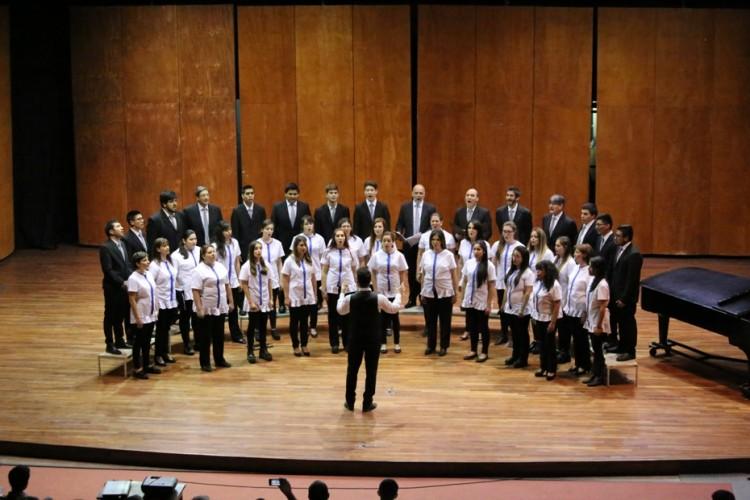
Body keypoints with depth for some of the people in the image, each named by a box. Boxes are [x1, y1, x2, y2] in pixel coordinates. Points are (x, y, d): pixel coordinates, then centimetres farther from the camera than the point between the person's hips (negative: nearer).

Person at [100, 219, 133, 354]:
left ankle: (119, 340, 28)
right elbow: (108, 270, -19)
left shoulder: (122, 244, 9)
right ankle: (110, 344, 14)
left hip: (124, 286, 7)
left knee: (121, 315, 16)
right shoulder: (105, 248, -16)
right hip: (112, 287, -7)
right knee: (111, 316, 4)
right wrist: (122, 283, -19)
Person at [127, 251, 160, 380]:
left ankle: (146, 365, 27)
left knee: (147, 342, 16)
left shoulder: (149, 275, 5)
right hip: (140, 317, -7)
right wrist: (138, 318, -19)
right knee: (139, 342, 3)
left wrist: (156, 311, 10)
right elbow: (132, 300, -17)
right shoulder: (133, 278, -16)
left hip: (151, 316, 7)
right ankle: (138, 369, 12)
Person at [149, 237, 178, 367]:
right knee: (161, 329, 6)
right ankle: (158, 355, 19)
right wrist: (154, 302, -16)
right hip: (161, 303, -5)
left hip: (172, 301, 5)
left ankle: (165, 352, 29)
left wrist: (174, 296, 11)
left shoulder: (170, 262, 5)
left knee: (167, 328, 15)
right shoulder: (154, 265, -15)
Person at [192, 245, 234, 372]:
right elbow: (195, 291, -17)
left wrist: (230, 301, 12)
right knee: (205, 336, 4)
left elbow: (227, 285, 14)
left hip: (220, 308, 6)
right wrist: (199, 308, -22)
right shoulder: (199, 270, -13)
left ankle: (219, 359, 26)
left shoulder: (220, 267, 8)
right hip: (206, 309, -6)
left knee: (219, 335, 14)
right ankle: (205, 363, 12)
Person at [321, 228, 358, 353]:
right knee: (333, 315, 4)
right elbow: (324, 271, 3)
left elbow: (354, 270, 9)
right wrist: (324, 289, 0)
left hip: (348, 288, 0)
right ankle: (334, 343, 12)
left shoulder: (350, 252, 2)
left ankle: (347, 343, 13)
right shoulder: (328, 252, 0)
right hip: (332, 288, 0)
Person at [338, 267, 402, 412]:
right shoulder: (379, 298, -14)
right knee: (371, 371, 8)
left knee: (352, 370, 13)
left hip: (355, 339, 1)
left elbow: (340, 310, 11)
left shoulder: (349, 298, -12)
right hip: (373, 339, -1)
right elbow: (394, 309, 6)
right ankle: (367, 403, 13)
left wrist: (342, 294, 28)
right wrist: (398, 295, 25)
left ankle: (350, 402, 20)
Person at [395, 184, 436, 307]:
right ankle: (412, 299, 14)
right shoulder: (405, 207, 5)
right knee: (411, 272, 7)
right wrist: (398, 233, -14)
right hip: (409, 244, 2)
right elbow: (400, 224, 6)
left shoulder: (431, 208, 0)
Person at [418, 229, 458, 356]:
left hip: (445, 293, -2)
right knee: (430, 321, 8)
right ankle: (430, 345, 20)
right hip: (429, 293, 2)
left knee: (445, 321, 6)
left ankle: (444, 346, 16)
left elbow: (454, 275, 0)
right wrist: (422, 292, 7)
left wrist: (455, 293, -1)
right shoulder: (426, 254, 3)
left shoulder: (448, 255, -3)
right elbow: (423, 274, 9)